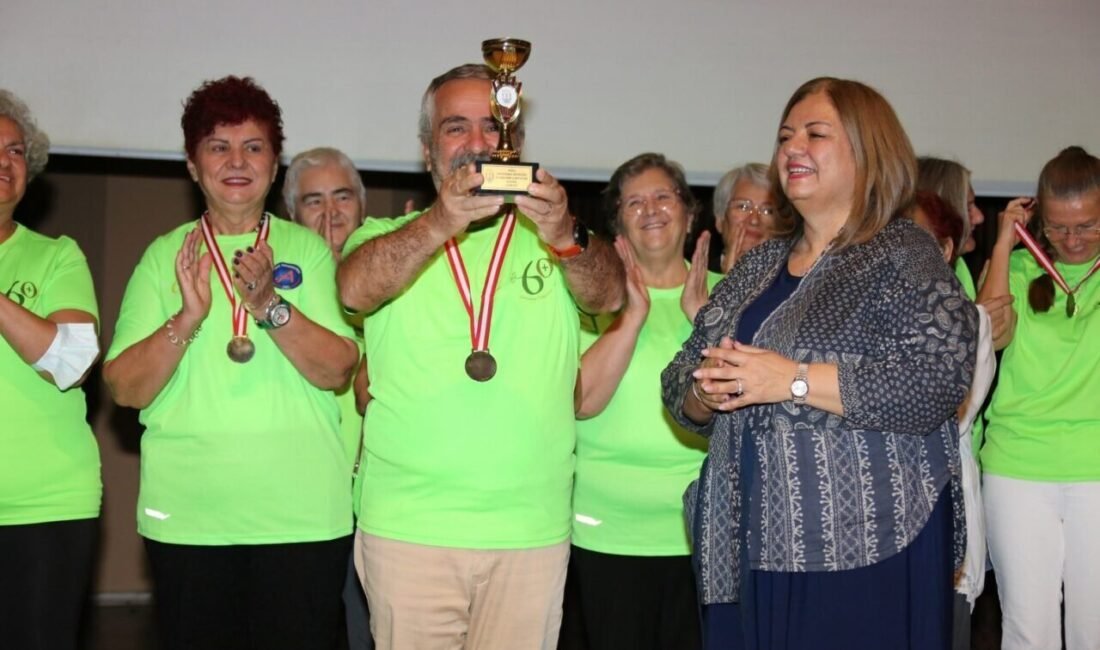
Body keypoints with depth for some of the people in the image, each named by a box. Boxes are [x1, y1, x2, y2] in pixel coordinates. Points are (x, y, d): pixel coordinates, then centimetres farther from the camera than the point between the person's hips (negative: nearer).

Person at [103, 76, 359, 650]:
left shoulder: (308, 249, 6)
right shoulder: (164, 256, 7)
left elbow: (336, 371, -5)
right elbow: (125, 389, -1)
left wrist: (270, 305, -20)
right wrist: (188, 317, -16)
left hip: (302, 513, 0)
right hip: (186, 516, 1)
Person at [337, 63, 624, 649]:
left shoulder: (557, 240, 6)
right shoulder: (388, 236, 5)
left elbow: (609, 294, -13)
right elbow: (356, 289, -16)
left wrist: (564, 236, -34)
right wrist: (441, 223, -33)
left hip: (531, 531, 1)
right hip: (408, 527, -1)